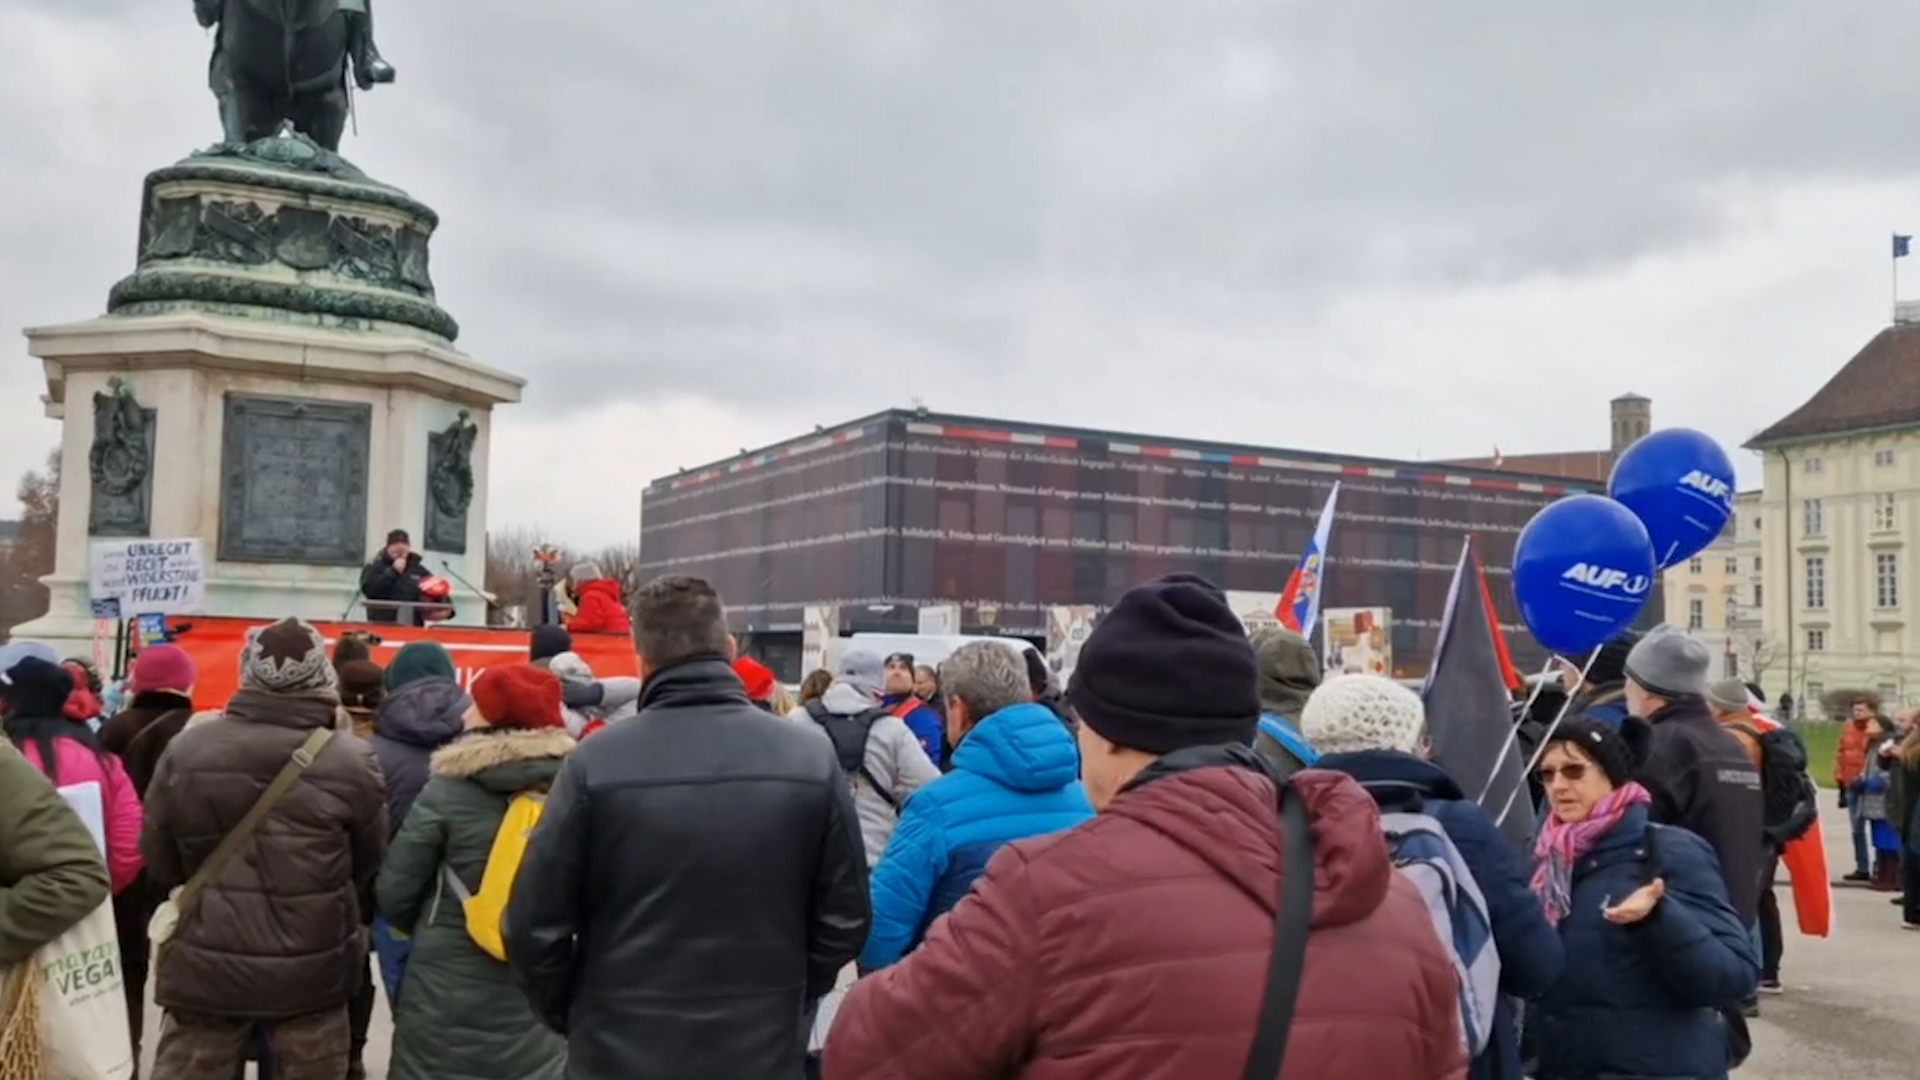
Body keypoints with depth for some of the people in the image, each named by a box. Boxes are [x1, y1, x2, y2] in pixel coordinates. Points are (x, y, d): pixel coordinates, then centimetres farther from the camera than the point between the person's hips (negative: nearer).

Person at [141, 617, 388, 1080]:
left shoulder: (186, 749, -8)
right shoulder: (350, 760, -15)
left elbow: (158, 863, 3)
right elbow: (371, 866, -1)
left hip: (204, 964, 2)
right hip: (311, 968, -1)